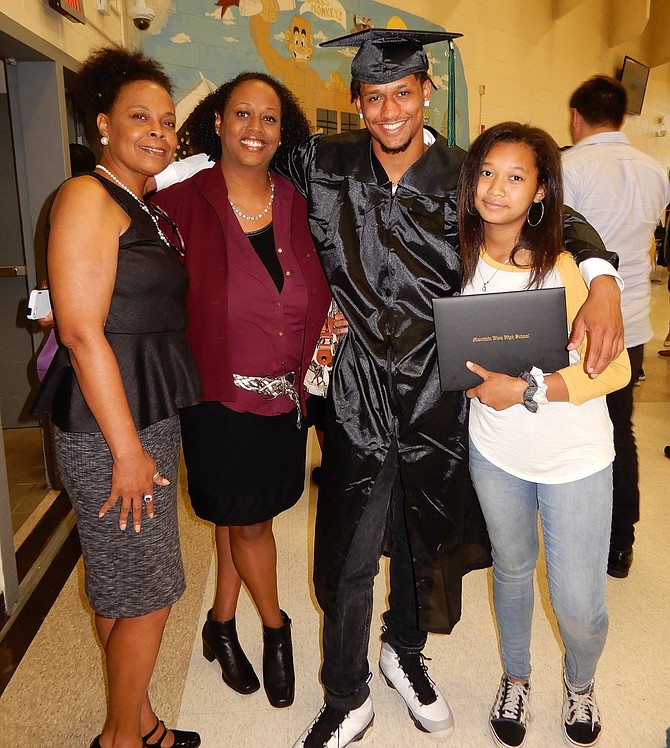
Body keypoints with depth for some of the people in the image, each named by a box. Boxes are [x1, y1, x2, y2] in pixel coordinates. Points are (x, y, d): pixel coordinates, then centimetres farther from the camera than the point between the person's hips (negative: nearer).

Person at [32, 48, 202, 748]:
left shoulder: (146, 207, 16)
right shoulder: (88, 196, -11)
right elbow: (82, 332, -19)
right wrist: (127, 450, -18)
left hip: (153, 414, 8)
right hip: (109, 426, -8)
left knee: (126, 590, 19)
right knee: (145, 597, 3)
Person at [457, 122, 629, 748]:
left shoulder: (565, 265, -18)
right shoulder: (460, 256, -4)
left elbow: (614, 368, -17)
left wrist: (528, 390, -23)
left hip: (573, 456, -3)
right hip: (494, 450, 3)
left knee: (578, 605, 4)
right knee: (511, 570, 22)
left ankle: (580, 684, 40)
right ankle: (515, 679, 48)